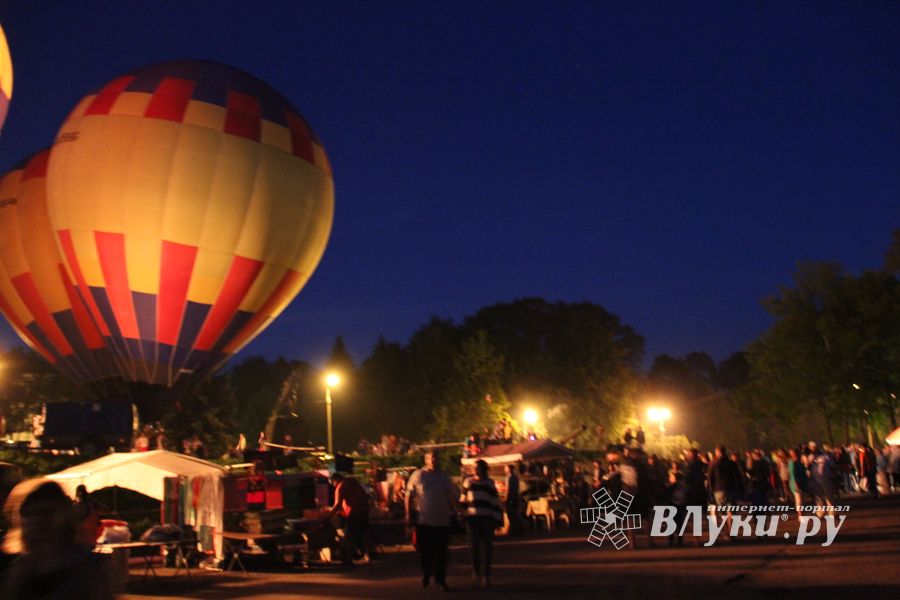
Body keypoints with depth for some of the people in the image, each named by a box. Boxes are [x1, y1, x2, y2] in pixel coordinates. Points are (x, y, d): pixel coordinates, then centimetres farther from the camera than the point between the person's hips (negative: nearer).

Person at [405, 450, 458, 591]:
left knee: (441, 552, 2)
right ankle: (426, 576, 27)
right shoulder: (418, 475, -2)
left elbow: (451, 498, 12)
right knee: (424, 551, 6)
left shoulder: (444, 477, 7)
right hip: (423, 520, -2)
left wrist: (455, 513, 5)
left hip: (442, 520, 2)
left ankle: (440, 579, 11)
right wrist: (409, 514, -4)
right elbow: (409, 496, 0)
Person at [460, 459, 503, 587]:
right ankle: (477, 573, 19)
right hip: (472, 518, 1)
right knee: (475, 545, 4)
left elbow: (495, 502, 5)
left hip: (487, 518, -1)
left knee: (487, 546, -3)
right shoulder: (468, 482, 10)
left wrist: (497, 518, -1)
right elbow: (463, 501, 14)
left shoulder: (490, 483, 7)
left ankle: (485, 575, 2)